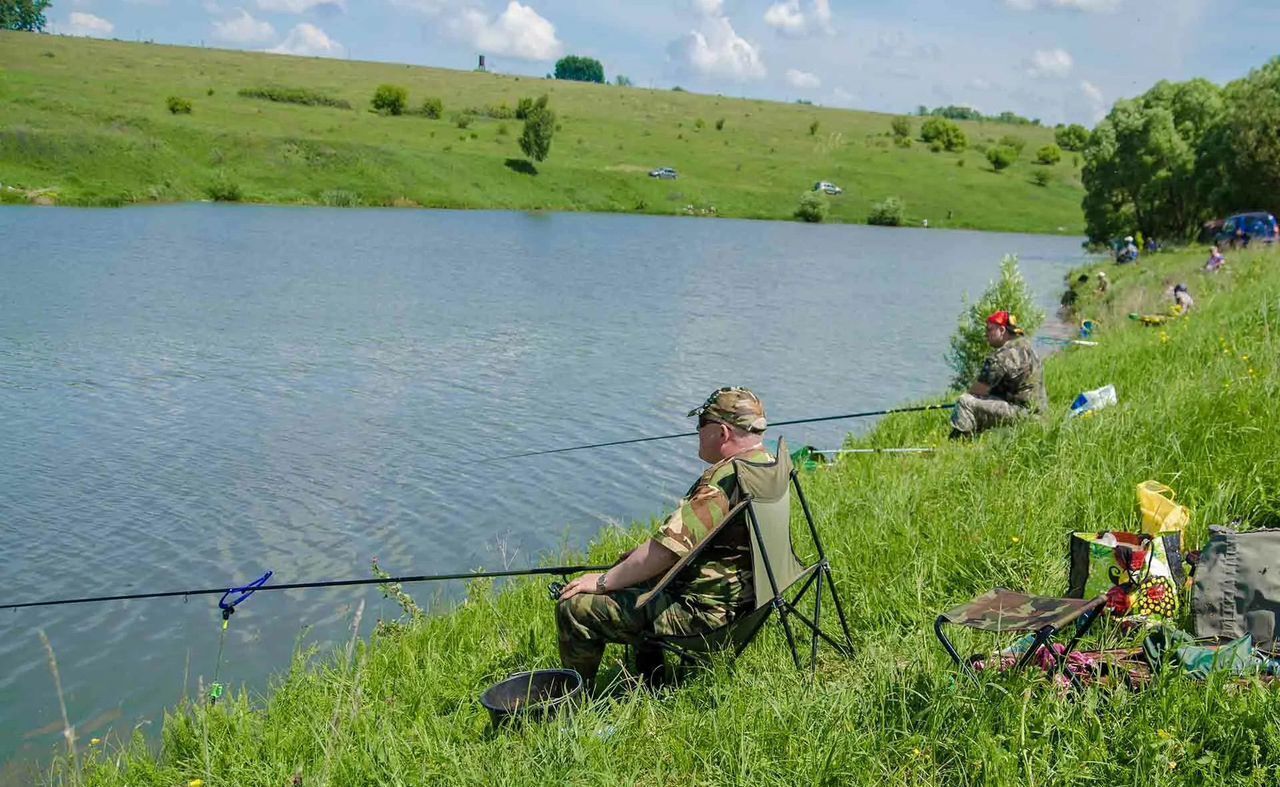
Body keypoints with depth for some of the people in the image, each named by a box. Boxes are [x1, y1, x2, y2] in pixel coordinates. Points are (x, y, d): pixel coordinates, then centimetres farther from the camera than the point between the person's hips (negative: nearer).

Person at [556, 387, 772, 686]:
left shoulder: (724, 481, -26)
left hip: (704, 611, -11)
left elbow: (666, 550, -27)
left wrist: (603, 581, -14)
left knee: (574, 608, -9)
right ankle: (650, 679, 32)